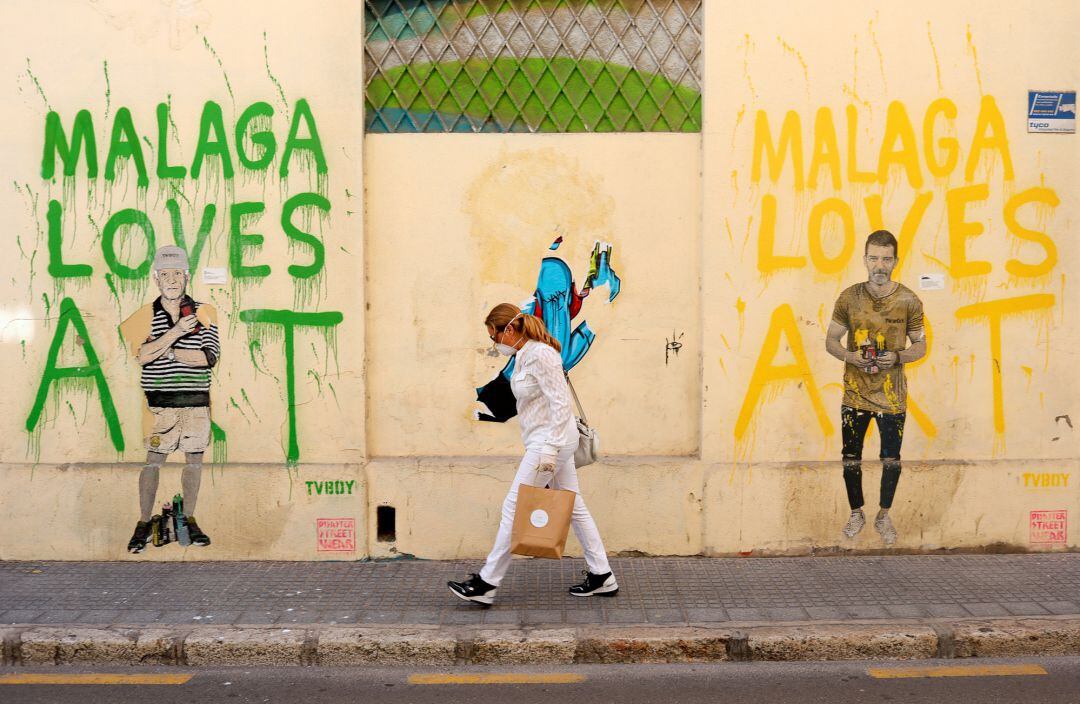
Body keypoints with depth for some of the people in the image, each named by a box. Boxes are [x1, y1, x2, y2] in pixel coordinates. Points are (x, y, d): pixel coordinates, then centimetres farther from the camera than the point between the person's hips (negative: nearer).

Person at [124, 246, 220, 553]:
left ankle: (189, 520, 19)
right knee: (153, 460, -1)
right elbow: (141, 355, -11)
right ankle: (144, 523, 9)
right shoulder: (147, 314, 4)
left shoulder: (203, 312, 5)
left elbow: (210, 356, -6)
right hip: (158, 400, -1)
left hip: (196, 399, 2)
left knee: (194, 458, 7)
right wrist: (175, 333, -18)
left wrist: (165, 351, -9)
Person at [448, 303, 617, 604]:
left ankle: (486, 584, 2)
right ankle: (602, 577, 19)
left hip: (552, 440, -10)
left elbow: (560, 403, -22)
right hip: (548, 441, 10)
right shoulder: (525, 355, 12)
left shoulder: (540, 355, -18)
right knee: (573, 506, 13)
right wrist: (534, 451, 22)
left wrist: (549, 449, -24)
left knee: (514, 507, -5)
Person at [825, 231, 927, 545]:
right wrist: (850, 356, -16)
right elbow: (830, 340, 4)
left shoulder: (909, 301, -6)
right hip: (855, 392, 1)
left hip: (892, 395, -1)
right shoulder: (849, 297, -4)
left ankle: (884, 516, 28)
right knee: (851, 457, 8)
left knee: (891, 459, 8)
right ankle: (856, 513, 28)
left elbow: (920, 345, 2)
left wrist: (897, 357, -18)